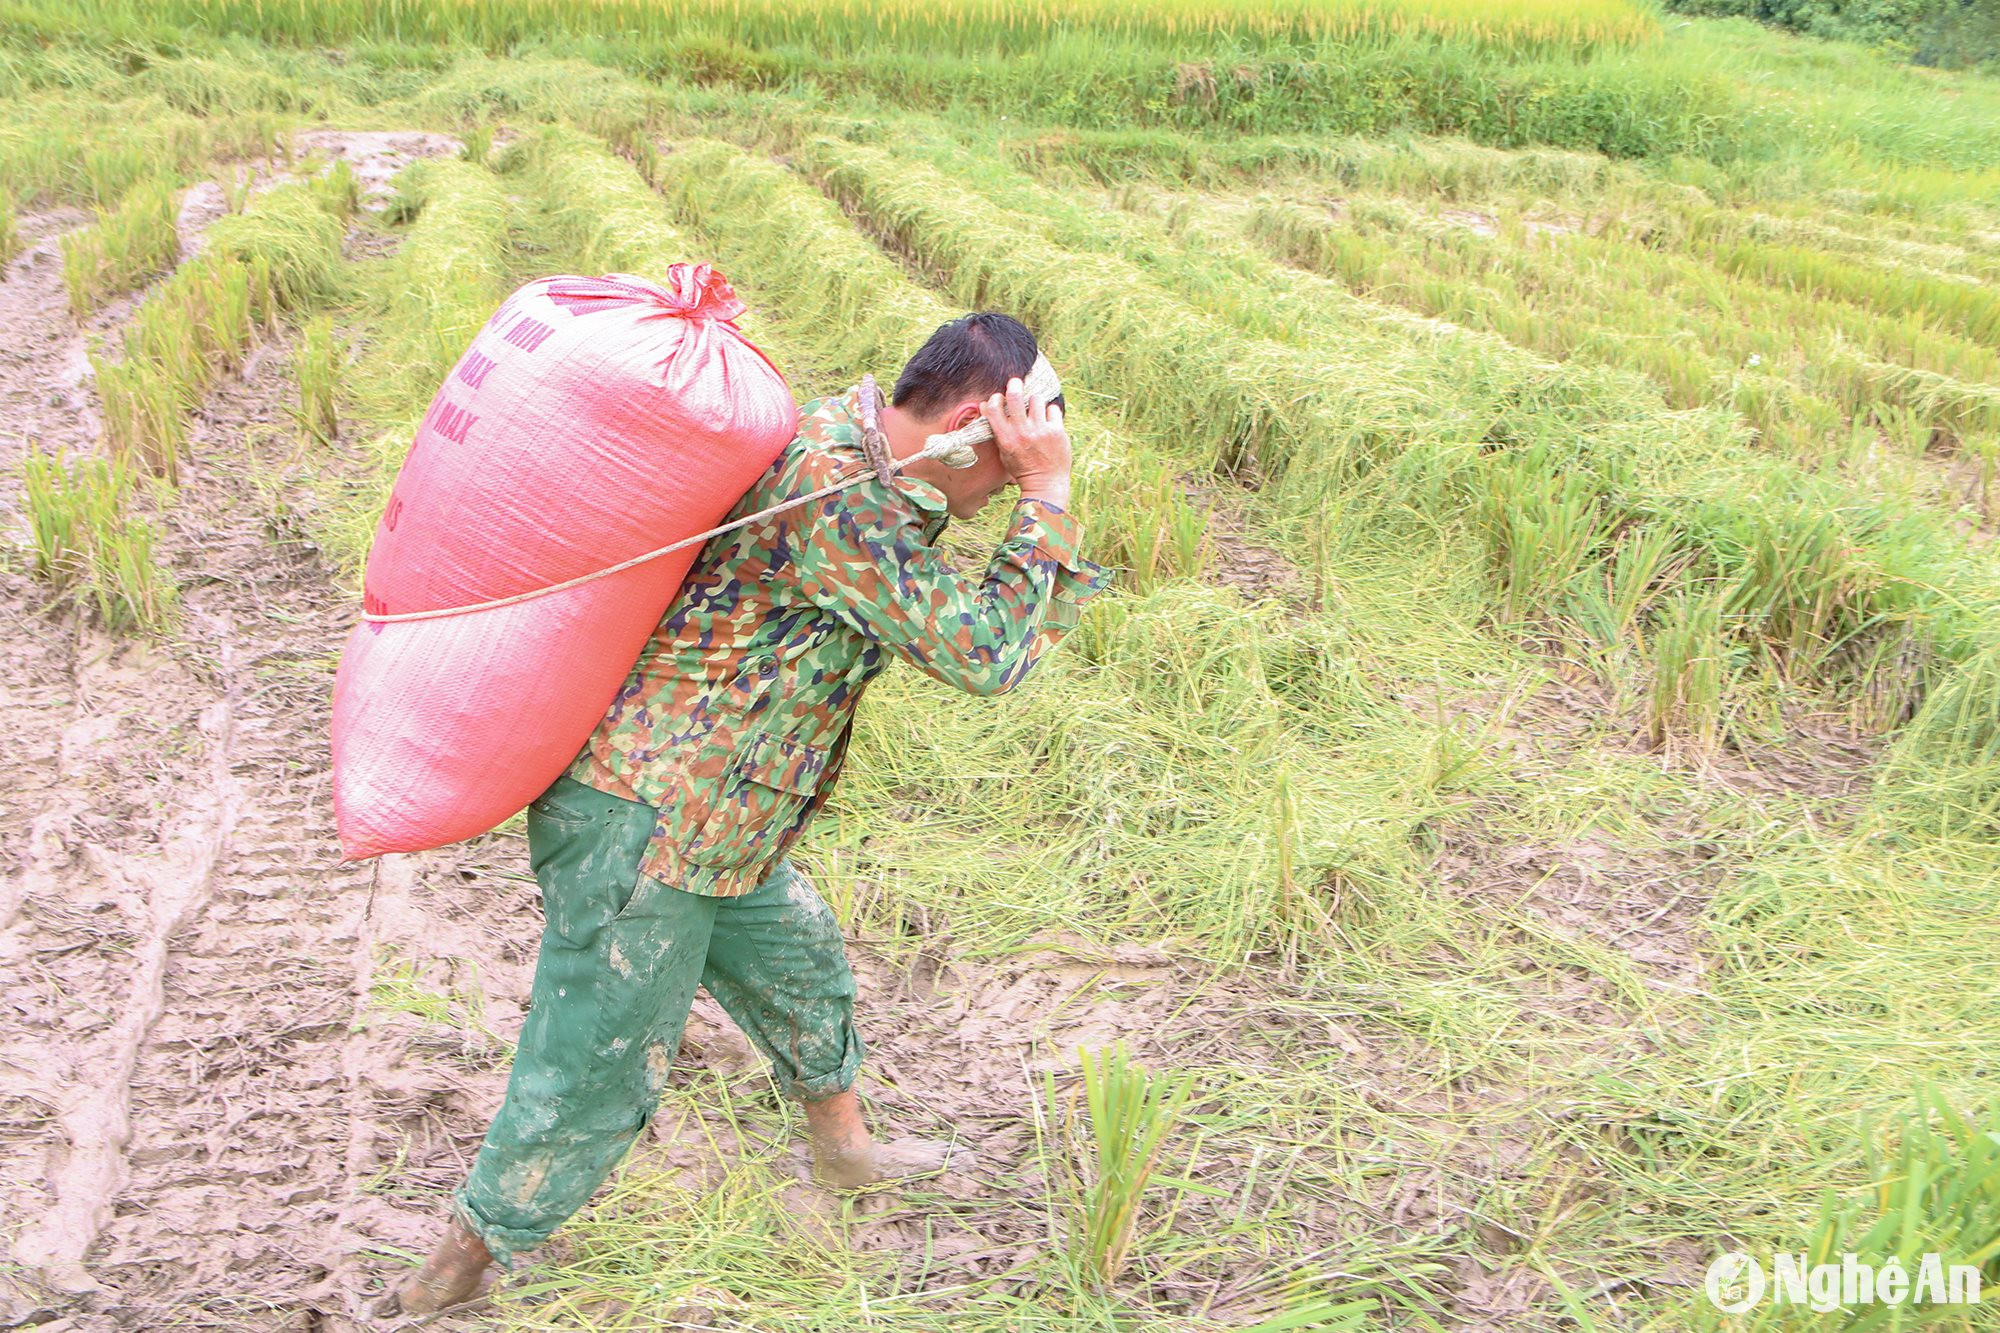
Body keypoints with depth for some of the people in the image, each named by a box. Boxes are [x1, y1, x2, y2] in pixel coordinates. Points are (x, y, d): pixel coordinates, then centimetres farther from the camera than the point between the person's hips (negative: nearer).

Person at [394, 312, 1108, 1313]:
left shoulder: (842, 437, 6)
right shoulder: (832, 491, -25)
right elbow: (984, 656, -22)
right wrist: (1050, 494, -16)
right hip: (639, 826, -10)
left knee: (802, 969, 27)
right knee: (588, 1084, 5)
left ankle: (845, 1150, 51)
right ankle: (451, 1277, 26)